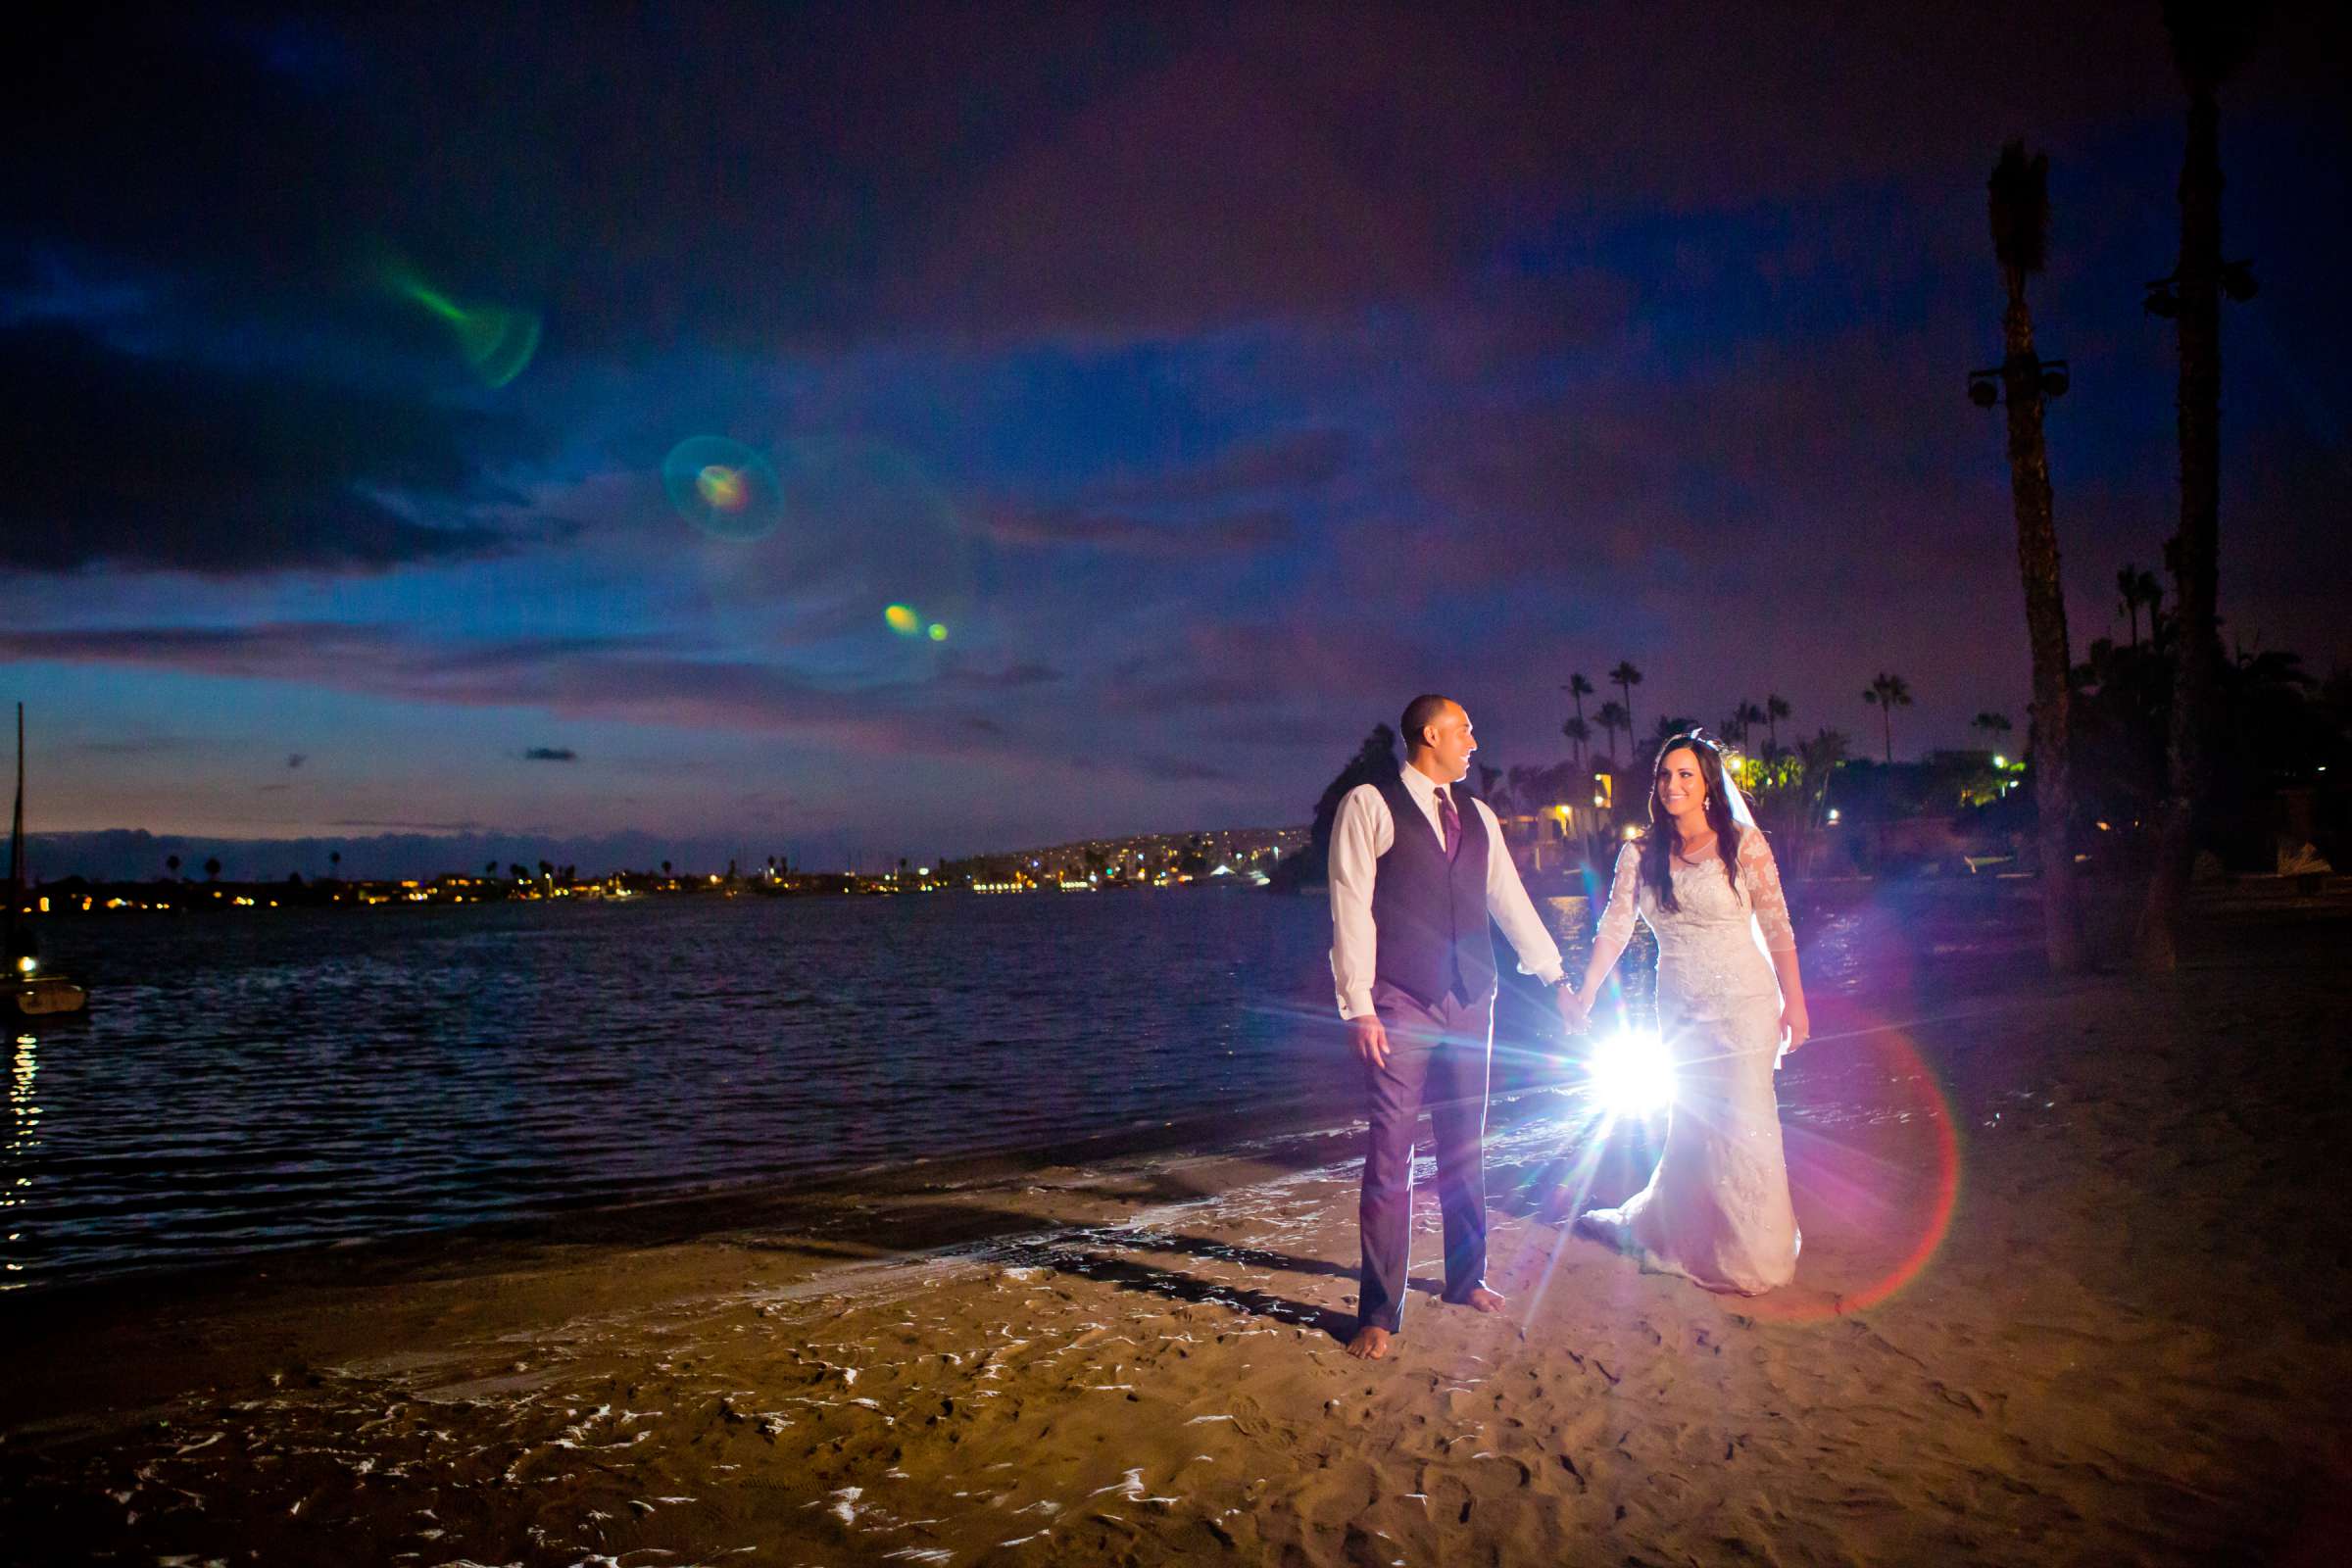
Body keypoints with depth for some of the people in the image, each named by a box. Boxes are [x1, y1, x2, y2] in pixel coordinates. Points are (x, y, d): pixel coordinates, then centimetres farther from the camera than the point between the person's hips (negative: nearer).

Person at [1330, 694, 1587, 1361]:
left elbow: (1509, 900, 18)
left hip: (1470, 1002, 6)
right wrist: (1359, 1006, -14)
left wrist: (1556, 978, 15)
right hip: (1401, 1005, -6)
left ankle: (1466, 1279, 31)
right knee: (1389, 1156, -5)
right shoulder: (1369, 806, -4)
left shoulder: (1476, 816, 14)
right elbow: (1351, 909, -9)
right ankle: (1379, 1314, 2)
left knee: (1465, 1147, 15)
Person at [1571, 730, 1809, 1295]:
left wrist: (1794, 1003, -6)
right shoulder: (1640, 855, 1)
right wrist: (1583, 996, -5)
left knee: (1743, 1126, 1)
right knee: (1689, 1127, 15)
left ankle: (1754, 1256, 18)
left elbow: (1777, 927, -6)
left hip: (1743, 1005, -3)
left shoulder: (1743, 843, -8)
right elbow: (1613, 930, 0)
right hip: (1678, 1010, 3)